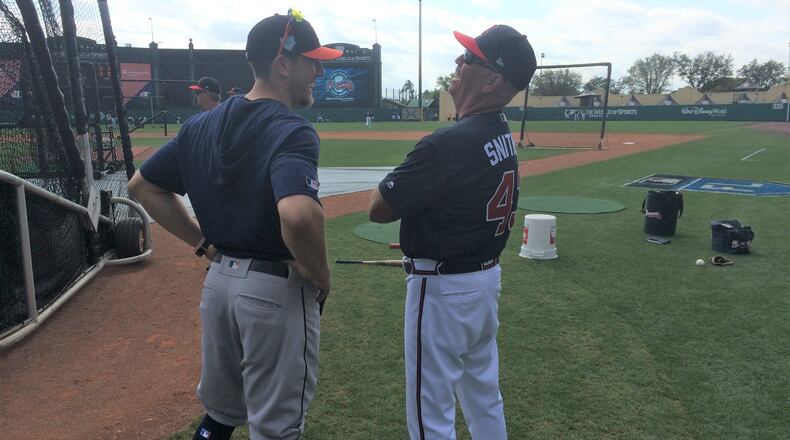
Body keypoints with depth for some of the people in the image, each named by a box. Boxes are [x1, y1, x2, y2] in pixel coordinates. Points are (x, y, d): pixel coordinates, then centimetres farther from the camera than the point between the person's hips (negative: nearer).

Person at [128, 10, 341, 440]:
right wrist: (320, 276, -18)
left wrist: (203, 242, 10)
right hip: (276, 290, -7)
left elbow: (142, 185, 13)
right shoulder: (293, 131, -18)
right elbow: (298, 215, -36)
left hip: (218, 279, 7)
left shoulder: (202, 125, 5)